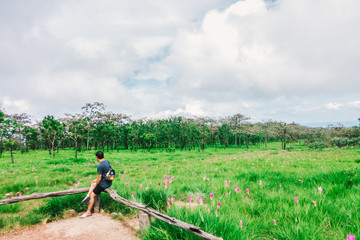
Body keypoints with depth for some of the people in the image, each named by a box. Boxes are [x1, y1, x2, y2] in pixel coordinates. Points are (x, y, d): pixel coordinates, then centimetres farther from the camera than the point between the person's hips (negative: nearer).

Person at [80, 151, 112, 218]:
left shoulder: (100, 166, -22)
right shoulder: (107, 162, 3)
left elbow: (99, 179, -19)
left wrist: (95, 187, -2)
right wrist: (96, 181, 22)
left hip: (104, 184, -9)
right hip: (109, 182, 9)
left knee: (92, 195, 3)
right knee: (93, 182, 23)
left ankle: (88, 212, 8)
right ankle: (87, 196, 9)